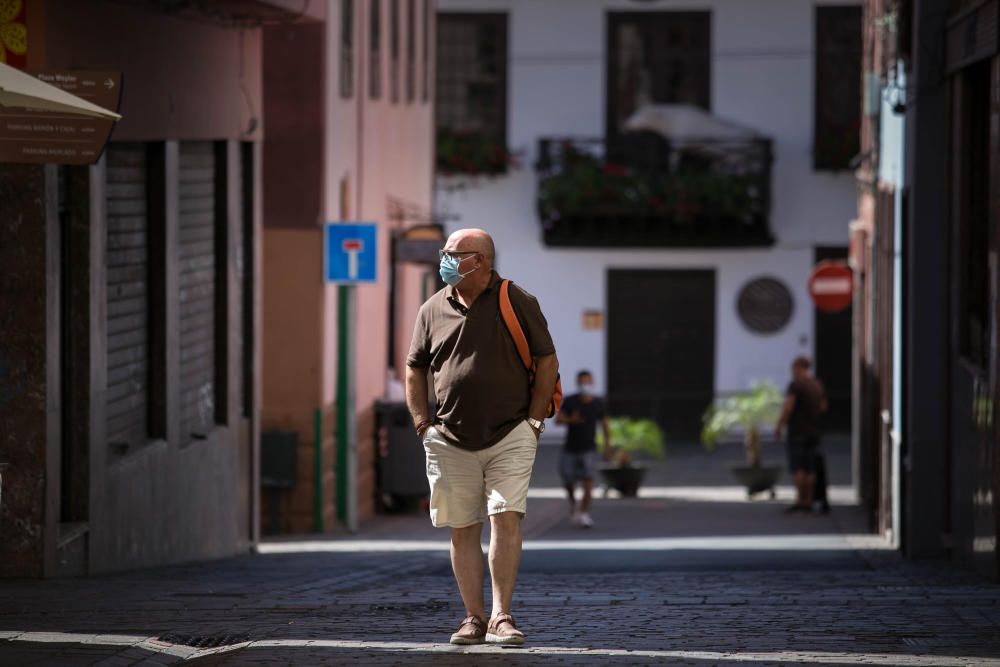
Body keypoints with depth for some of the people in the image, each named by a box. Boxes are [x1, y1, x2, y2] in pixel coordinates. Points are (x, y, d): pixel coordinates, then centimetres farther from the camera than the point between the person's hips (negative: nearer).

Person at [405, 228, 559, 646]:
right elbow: (415, 369, 17)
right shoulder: (433, 310, 8)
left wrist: (533, 421, -3)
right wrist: (422, 424, 6)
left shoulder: (516, 303, -1)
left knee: (506, 520, -12)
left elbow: (547, 362, 2)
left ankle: (501, 618, -10)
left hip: (510, 437, -3)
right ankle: (474, 619, 10)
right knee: (462, 530, 4)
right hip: (451, 442, 3)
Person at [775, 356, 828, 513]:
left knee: (797, 467, -7)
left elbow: (788, 407, -18)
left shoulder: (795, 384, -12)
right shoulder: (818, 385, 11)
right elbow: (823, 407, 18)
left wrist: (779, 426, -11)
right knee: (810, 468, 6)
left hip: (798, 430, -7)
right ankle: (808, 501, 5)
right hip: (814, 430, 7)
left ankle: (800, 499, -14)